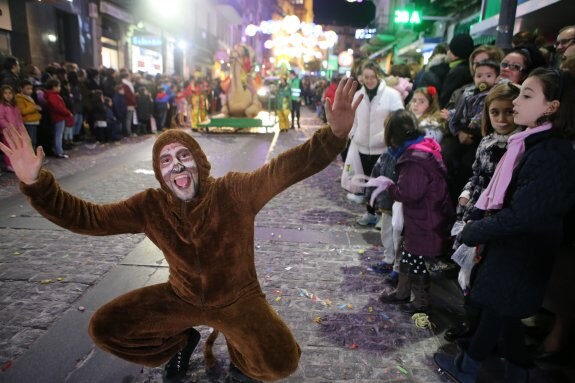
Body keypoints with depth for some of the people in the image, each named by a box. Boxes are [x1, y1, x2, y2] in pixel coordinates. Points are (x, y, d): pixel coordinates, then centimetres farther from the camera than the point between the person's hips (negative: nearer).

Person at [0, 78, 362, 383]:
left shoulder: (235, 192, -22)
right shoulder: (150, 206, -12)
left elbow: (287, 167, -34)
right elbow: (86, 216, -11)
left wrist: (334, 134, -49)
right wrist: (36, 183, -25)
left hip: (238, 298, -3)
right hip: (181, 297, 4)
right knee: (105, 328, -3)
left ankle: (239, 354, 14)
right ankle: (182, 341, 20)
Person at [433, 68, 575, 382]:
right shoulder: (534, 144, 6)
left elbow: (521, 215, -26)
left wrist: (472, 232, -14)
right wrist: (482, 229, 1)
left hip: (519, 255, -8)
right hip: (509, 246, 8)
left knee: (496, 312, 10)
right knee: (503, 313, 21)